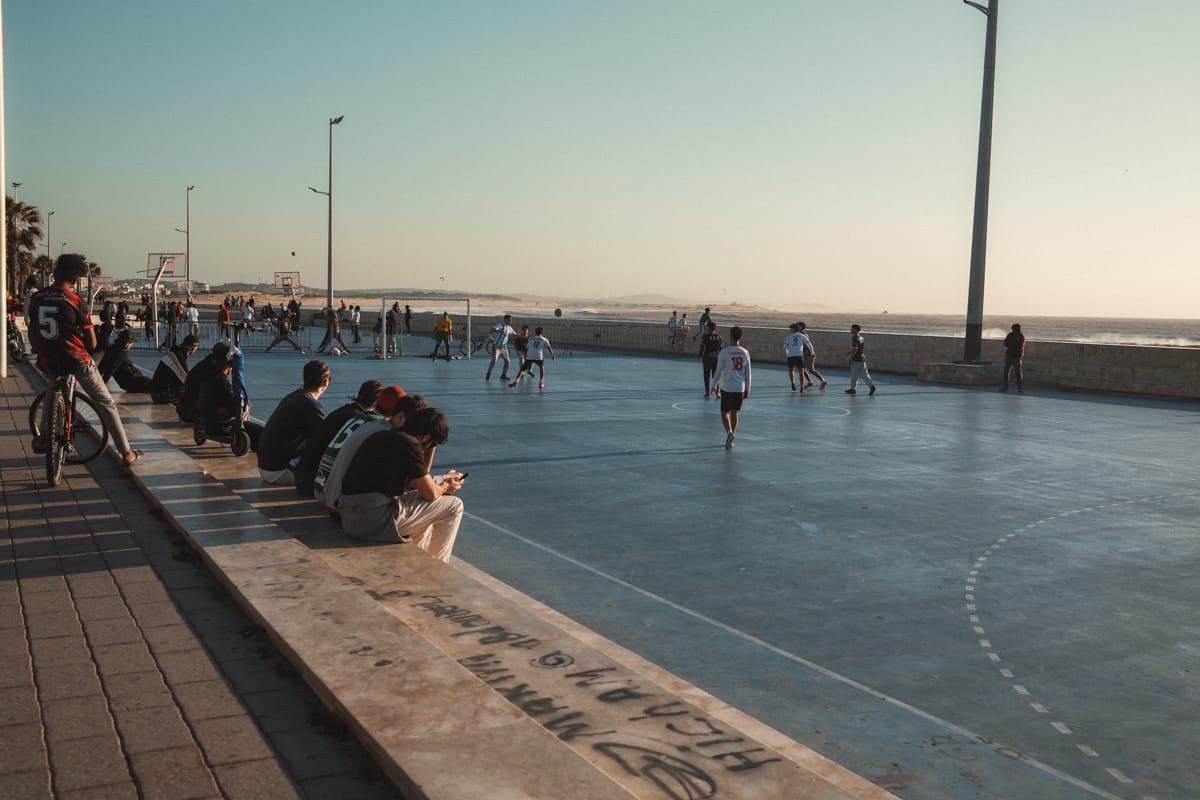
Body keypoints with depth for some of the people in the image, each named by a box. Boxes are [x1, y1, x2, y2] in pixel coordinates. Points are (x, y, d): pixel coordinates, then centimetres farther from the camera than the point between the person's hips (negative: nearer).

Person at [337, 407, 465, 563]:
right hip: (376, 522, -10)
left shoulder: (385, 437, 17)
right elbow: (431, 493, -7)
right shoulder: (410, 444, -10)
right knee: (454, 506, 1)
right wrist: (445, 487, 13)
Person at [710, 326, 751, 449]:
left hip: (726, 387, -3)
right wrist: (747, 389, 14)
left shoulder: (725, 351, -8)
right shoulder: (745, 352, 3)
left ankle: (729, 432, -17)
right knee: (735, 412, 14)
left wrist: (714, 385, 4)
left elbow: (719, 371, -7)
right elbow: (748, 373, 6)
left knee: (725, 412, 8)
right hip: (740, 388, 3)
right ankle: (730, 439, 17)